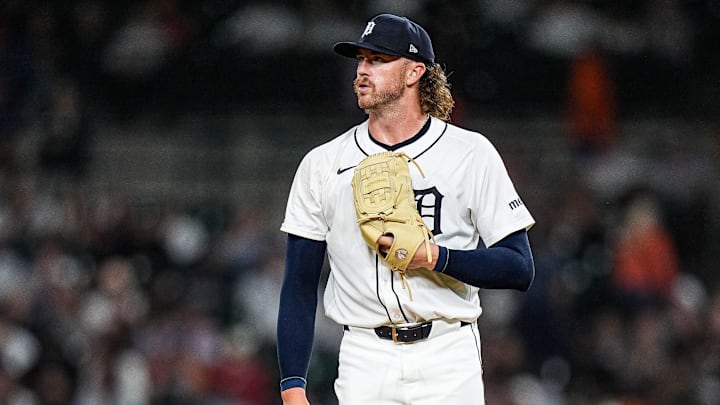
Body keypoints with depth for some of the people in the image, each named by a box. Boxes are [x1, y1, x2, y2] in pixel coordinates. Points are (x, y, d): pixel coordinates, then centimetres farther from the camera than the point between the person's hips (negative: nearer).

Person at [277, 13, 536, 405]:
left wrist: (436, 257, -16)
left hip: (449, 358, -1)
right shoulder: (322, 164, 7)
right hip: (365, 363, 2)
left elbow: (520, 269, 0)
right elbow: (299, 287, 7)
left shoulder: (471, 154, 3)